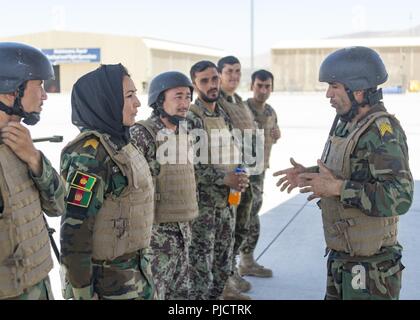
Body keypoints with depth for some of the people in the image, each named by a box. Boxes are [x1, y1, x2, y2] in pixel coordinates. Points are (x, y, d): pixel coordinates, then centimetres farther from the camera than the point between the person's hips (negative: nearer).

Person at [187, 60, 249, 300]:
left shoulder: (225, 117, 11)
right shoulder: (190, 119, -14)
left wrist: (239, 178, 0)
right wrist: (224, 179, -21)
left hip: (227, 202, 8)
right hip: (202, 205, -7)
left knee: (223, 267, 16)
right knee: (200, 269, 0)